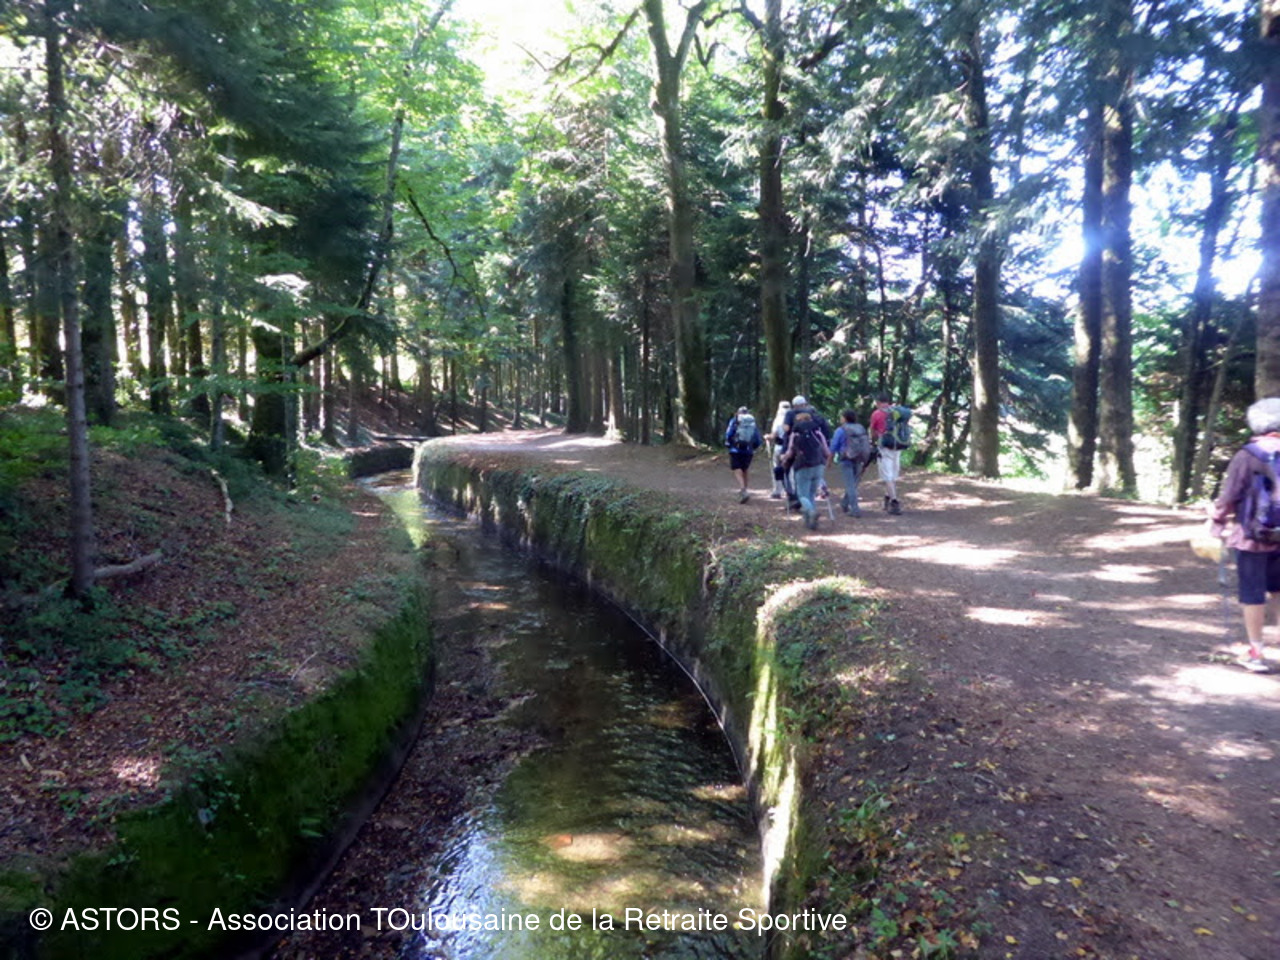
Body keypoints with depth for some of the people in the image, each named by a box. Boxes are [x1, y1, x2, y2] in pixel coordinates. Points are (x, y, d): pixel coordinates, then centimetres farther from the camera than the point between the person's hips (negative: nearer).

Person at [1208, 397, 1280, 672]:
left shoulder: (1248, 455, -14)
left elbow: (1229, 497, -11)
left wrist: (1217, 525, 2)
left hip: (1251, 536, -4)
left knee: (1252, 593, 4)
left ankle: (1256, 653, 10)